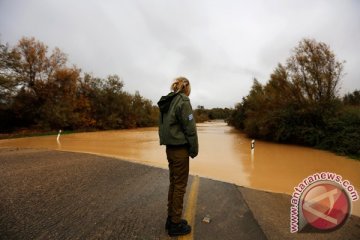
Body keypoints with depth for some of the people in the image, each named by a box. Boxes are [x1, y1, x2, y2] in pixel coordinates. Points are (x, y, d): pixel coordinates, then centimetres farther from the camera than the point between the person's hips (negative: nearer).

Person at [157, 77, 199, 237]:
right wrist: (194, 150, -7)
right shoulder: (183, 101, -13)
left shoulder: (166, 103, 11)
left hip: (170, 148, 8)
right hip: (180, 149, -8)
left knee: (173, 183, 17)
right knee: (180, 186, 4)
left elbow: (164, 126, 12)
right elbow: (190, 128, -16)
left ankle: (171, 219, 29)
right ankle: (175, 224, 18)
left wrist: (168, 142, 15)